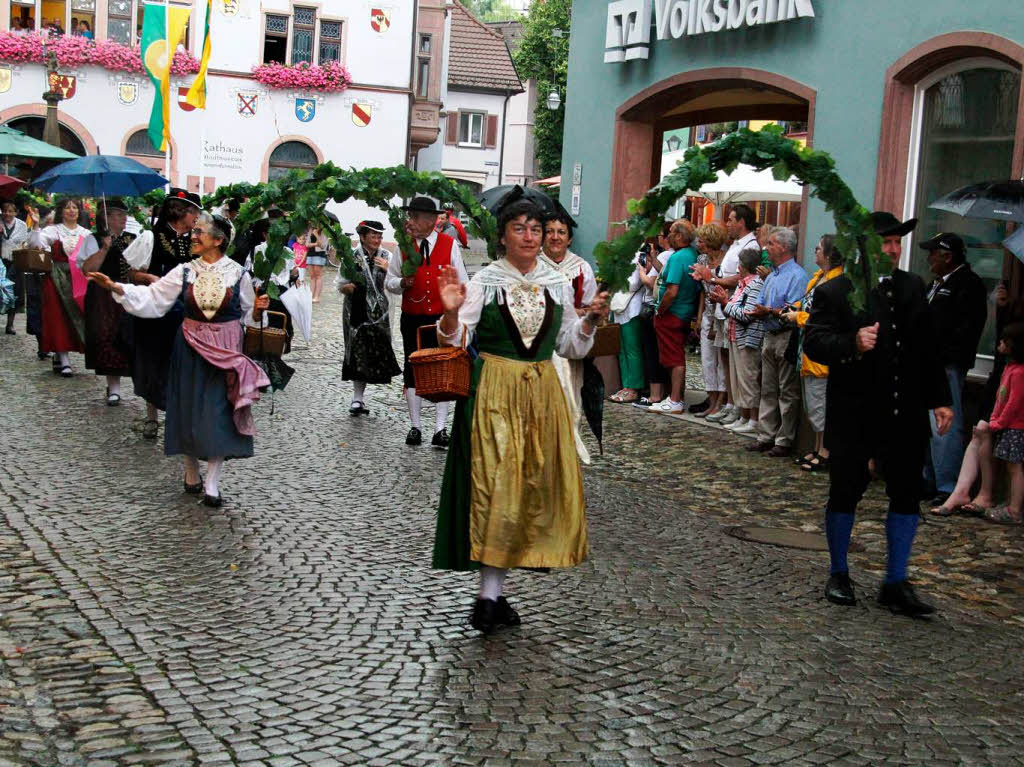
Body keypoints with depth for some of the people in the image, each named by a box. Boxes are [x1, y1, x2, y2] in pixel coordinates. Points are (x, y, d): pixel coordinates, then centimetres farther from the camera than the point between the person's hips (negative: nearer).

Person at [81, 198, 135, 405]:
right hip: (105, 300, -4)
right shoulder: (95, 240, 0)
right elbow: (87, 269, -12)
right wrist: (105, 248, -18)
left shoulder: (132, 239, 14)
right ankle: (114, 386, 1)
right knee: (109, 338, -7)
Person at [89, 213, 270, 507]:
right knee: (189, 408, 6)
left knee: (219, 412, -5)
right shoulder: (185, 272, 1)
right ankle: (191, 474, 24)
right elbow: (151, 297, -1)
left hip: (225, 350, -2)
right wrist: (116, 287, -10)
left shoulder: (238, 274, -2)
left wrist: (258, 310, -15)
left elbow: (248, 316, 6)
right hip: (191, 348, 2)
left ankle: (212, 483, 2)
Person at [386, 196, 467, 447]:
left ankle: (440, 429, 3)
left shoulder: (449, 245, 0)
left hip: (442, 318, -2)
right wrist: (402, 283, -13)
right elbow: (389, 282, 9)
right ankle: (415, 427, 17)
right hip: (412, 319, 2)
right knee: (412, 370, 7)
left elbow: (462, 284, 4)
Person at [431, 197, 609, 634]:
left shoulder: (558, 284, 9)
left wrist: (590, 321, 0)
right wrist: (451, 313, -27)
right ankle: (490, 593, -4)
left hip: (542, 392, 5)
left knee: (538, 483, 5)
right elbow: (454, 339, -8)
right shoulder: (485, 281, -2)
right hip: (494, 390, -5)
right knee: (495, 485, -9)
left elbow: (570, 347, 16)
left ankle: (492, 588, 16)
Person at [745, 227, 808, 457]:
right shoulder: (771, 276, 18)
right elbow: (760, 306, 19)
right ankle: (766, 436, 17)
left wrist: (770, 312, -23)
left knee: (788, 392, -2)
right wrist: (757, 311, -3)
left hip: (787, 337, -9)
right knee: (768, 390, 11)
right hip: (769, 336, 9)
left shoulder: (797, 275, -11)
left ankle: (785, 441, 1)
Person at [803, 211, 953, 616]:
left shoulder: (914, 288, 9)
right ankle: (839, 575, 25)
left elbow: (929, 349, 14)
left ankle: (896, 583, 17)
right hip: (854, 415, -4)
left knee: (907, 495, 6)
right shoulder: (834, 292, -7)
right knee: (845, 492, 7)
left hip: (906, 415, 4)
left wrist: (940, 399, 10)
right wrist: (852, 344, -33)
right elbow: (813, 341, -16)